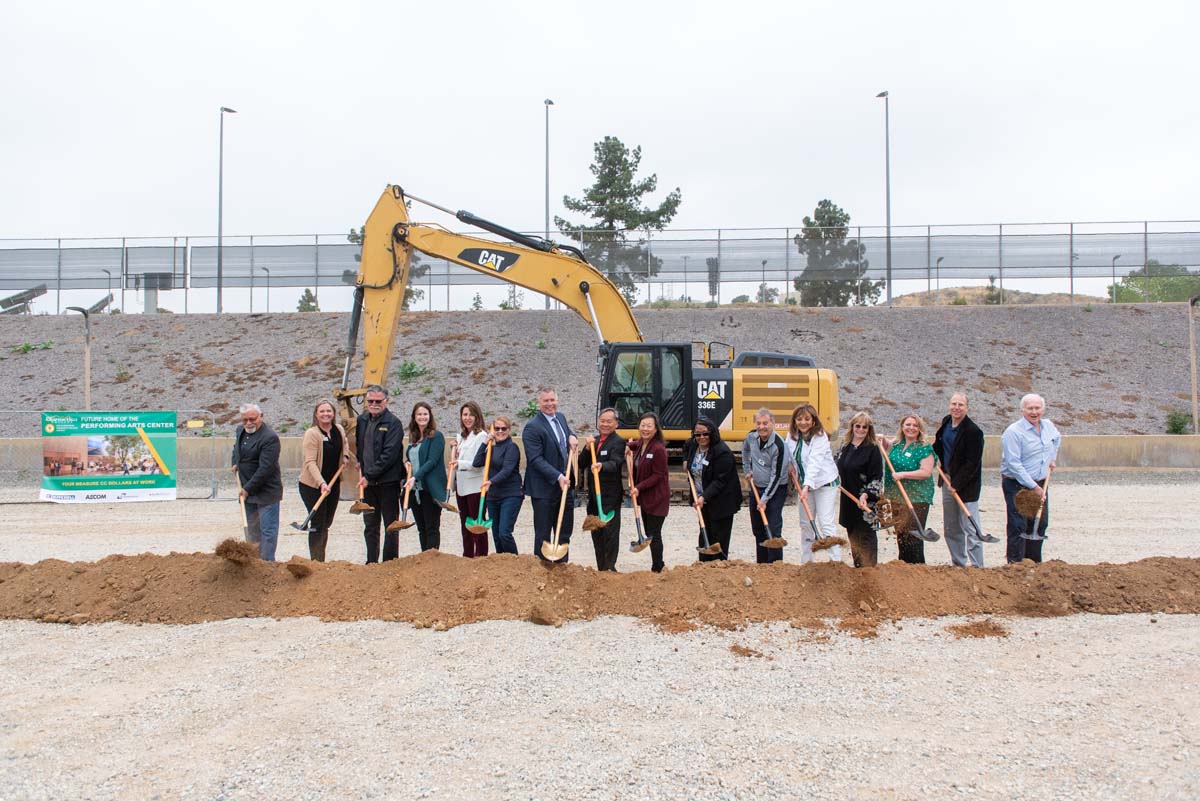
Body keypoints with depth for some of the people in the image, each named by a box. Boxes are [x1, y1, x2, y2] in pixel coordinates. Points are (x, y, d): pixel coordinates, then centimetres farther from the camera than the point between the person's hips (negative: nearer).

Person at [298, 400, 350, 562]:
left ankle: (321, 560, 23)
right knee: (317, 524, -6)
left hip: (333, 484, 6)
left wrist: (345, 456, 9)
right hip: (312, 485, -6)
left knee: (326, 523, 13)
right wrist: (321, 483, -34)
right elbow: (310, 462, -23)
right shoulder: (311, 434, -16)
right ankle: (316, 561, 0)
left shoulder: (339, 430, 3)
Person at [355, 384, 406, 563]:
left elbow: (389, 455, -18)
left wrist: (369, 476, -18)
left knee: (391, 525, 3)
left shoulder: (393, 423, -11)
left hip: (388, 481, -6)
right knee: (370, 526, 13)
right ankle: (371, 563, 22)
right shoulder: (362, 420, 9)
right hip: (367, 482, 7)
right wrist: (361, 466, 10)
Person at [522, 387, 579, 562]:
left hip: (565, 485, 7)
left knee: (564, 534, 13)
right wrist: (558, 477, -26)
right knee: (543, 534, 2)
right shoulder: (532, 427, -15)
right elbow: (536, 459, -19)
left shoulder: (561, 417, 9)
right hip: (544, 489, -7)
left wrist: (572, 437, 5)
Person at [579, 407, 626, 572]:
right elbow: (581, 465, 10)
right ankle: (601, 569, 21)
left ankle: (609, 568, -2)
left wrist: (602, 466, -45)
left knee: (610, 533, -6)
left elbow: (615, 463, -24)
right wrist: (587, 449, -6)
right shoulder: (594, 441, 17)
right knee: (596, 534, 12)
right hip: (594, 496, 7)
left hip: (610, 496, -7)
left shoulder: (618, 442, -7)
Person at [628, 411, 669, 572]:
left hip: (657, 497, -9)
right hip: (645, 497, 9)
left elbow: (658, 475, -20)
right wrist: (630, 446, 9)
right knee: (649, 533, 19)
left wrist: (639, 487, -22)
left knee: (654, 535, -1)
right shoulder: (640, 443, 5)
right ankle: (659, 564, 35)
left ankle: (656, 569, 11)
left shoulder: (658, 449, -22)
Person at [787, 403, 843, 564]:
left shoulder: (819, 437, -20)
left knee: (826, 523, -13)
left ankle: (836, 560, -13)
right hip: (806, 484, 7)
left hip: (825, 484, -7)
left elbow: (814, 463, -31)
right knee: (805, 524, 11)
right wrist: (790, 464, -3)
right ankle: (806, 561, 19)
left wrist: (806, 486, -40)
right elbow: (788, 456, 19)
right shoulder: (792, 435, 1)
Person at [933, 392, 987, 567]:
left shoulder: (973, 431, -18)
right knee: (950, 529, 14)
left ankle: (977, 566, -3)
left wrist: (957, 484, -18)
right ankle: (959, 564, 25)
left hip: (966, 485, -8)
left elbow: (972, 463, -19)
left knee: (970, 529, -7)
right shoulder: (946, 422, 7)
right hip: (948, 481, 8)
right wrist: (934, 447, 7)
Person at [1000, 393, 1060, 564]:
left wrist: (1052, 458, 20)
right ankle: (1015, 563, -3)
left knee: (1040, 524, 10)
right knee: (1018, 526, -9)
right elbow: (1014, 464, -20)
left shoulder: (1049, 426, 6)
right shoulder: (1013, 432, -16)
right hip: (1017, 485, -7)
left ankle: (1033, 562, 22)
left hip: (1040, 484, 7)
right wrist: (1033, 487, -20)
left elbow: (1056, 439, 33)